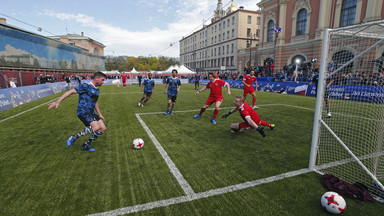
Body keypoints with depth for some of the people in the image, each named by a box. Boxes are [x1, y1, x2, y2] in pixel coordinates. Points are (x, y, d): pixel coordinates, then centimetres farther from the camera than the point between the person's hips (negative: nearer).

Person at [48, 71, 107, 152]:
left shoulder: (97, 90, 16)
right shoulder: (86, 86, -9)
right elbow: (71, 91, -13)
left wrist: (99, 114, 27)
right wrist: (58, 101, -19)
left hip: (91, 112, 8)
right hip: (83, 112, -8)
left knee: (103, 128, -3)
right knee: (96, 127, -27)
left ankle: (86, 145, 12)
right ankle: (74, 137, -7)